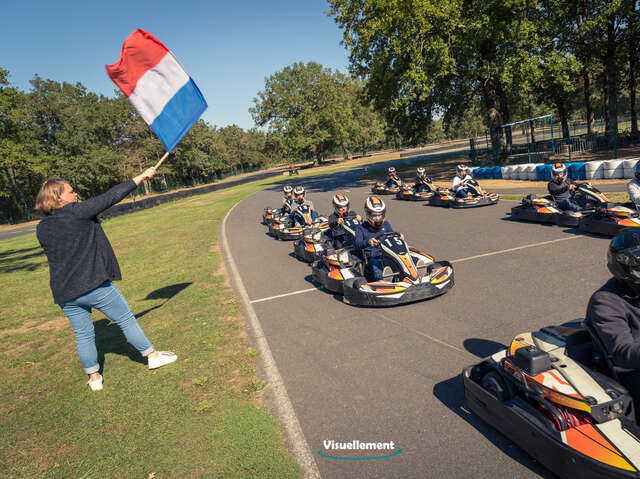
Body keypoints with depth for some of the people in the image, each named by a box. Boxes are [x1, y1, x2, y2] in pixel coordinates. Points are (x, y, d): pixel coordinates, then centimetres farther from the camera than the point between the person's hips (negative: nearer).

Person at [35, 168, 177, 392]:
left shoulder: (42, 228, 7)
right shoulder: (77, 211, -12)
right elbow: (111, 196, -8)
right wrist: (142, 176, -1)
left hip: (64, 293, 6)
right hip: (95, 285, -6)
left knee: (83, 334, 15)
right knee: (126, 320, 8)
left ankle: (94, 377, 26)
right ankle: (153, 356, 20)